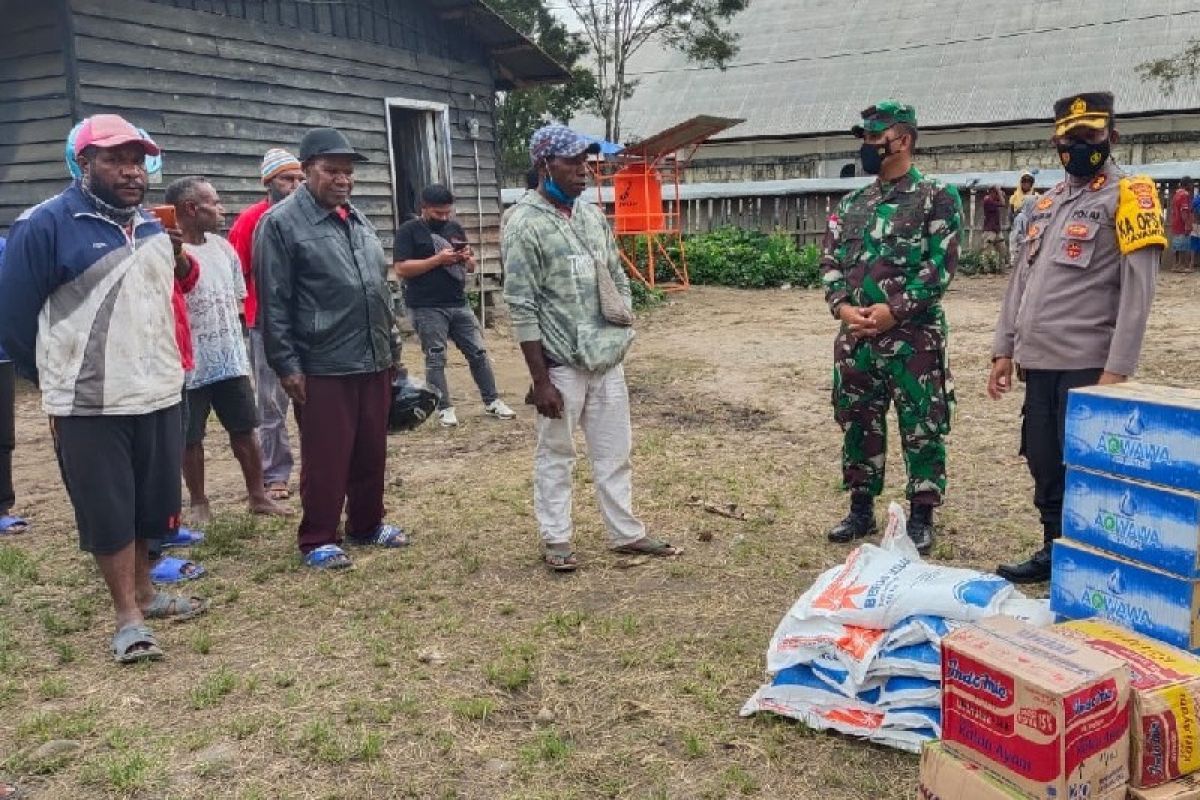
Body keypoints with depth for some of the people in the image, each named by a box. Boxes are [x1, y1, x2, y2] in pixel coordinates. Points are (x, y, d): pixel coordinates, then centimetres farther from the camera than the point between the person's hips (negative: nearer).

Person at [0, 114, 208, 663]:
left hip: (159, 395, 6)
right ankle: (128, 617, 13)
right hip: (88, 406, -6)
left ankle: (143, 591, 34)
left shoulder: (154, 230, 9)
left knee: (150, 505, 15)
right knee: (108, 513, 2)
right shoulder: (45, 226, -11)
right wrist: (58, 383, 3)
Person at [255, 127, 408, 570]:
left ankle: (367, 524, 30)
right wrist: (286, 364, -14)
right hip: (322, 367, -7)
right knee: (325, 459, 1)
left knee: (371, 453, 14)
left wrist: (391, 348, 18)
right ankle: (318, 540, 15)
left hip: (373, 363, 7)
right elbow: (273, 304, -11)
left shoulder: (359, 220, 15)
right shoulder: (281, 223, -7)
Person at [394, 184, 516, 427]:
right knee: (435, 359, 1)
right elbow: (401, 269, -13)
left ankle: (492, 401, 16)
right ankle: (444, 409, 11)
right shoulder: (408, 231, -3)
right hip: (427, 309, -5)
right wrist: (438, 259, -19)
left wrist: (468, 258, -6)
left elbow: (471, 267, 19)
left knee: (478, 352, 6)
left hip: (459, 304, 5)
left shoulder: (455, 228, 14)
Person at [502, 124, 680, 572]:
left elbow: (619, 281, 17)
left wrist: (620, 337, 11)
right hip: (561, 366, -6)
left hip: (607, 361, 6)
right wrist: (541, 380, -16)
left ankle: (625, 533, 26)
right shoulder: (526, 224, -12)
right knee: (555, 456, 8)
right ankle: (555, 539, 22)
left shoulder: (593, 216, 8)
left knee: (615, 453, 14)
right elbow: (522, 310, -14)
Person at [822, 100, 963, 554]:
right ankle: (861, 510, 26)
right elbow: (830, 261, 10)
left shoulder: (937, 198, -3)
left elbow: (940, 264, -11)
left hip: (913, 339, -5)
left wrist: (893, 310, -18)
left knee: (921, 431, 2)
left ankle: (921, 518, 15)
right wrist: (843, 307, -8)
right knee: (858, 426, 12)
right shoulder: (851, 204, 14)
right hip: (854, 339, 6)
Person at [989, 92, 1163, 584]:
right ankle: (1054, 552, 29)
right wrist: (1004, 350, 12)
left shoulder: (1128, 196, -5)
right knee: (1045, 466, 14)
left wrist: (1117, 370, -18)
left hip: (1087, 365, -6)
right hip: (1038, 363, 7)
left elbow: (1138, 292, -12)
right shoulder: (1046, 203, 16)